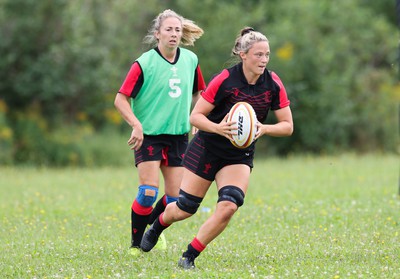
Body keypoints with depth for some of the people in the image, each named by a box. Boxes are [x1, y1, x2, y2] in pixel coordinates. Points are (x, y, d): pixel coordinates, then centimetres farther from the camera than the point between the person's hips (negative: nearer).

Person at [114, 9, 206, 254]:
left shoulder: (191, 60, 4)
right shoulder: (144, 64, -11)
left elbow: (198, 93, 20)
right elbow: (121, 99, -11)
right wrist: (136, 125, -24)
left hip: (178, 135, 5)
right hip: (148, 135, -5)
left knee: (176, 196, 1)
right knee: (149, 191, -16)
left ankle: (152, 228, 29)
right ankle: (136, 243, 1)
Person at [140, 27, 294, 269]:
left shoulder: (273, 83, -10)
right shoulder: (225, 80, -20)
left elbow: (287, 125, -4)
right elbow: (195, 116, -16)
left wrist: (264, 129, -24)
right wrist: (218, 128, -34)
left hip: (240, 156, 3)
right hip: (207, 149, -2)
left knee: (229, 206, -20)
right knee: (186, 208, 4)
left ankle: (189, 256, -4)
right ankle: (157, 226, 40)